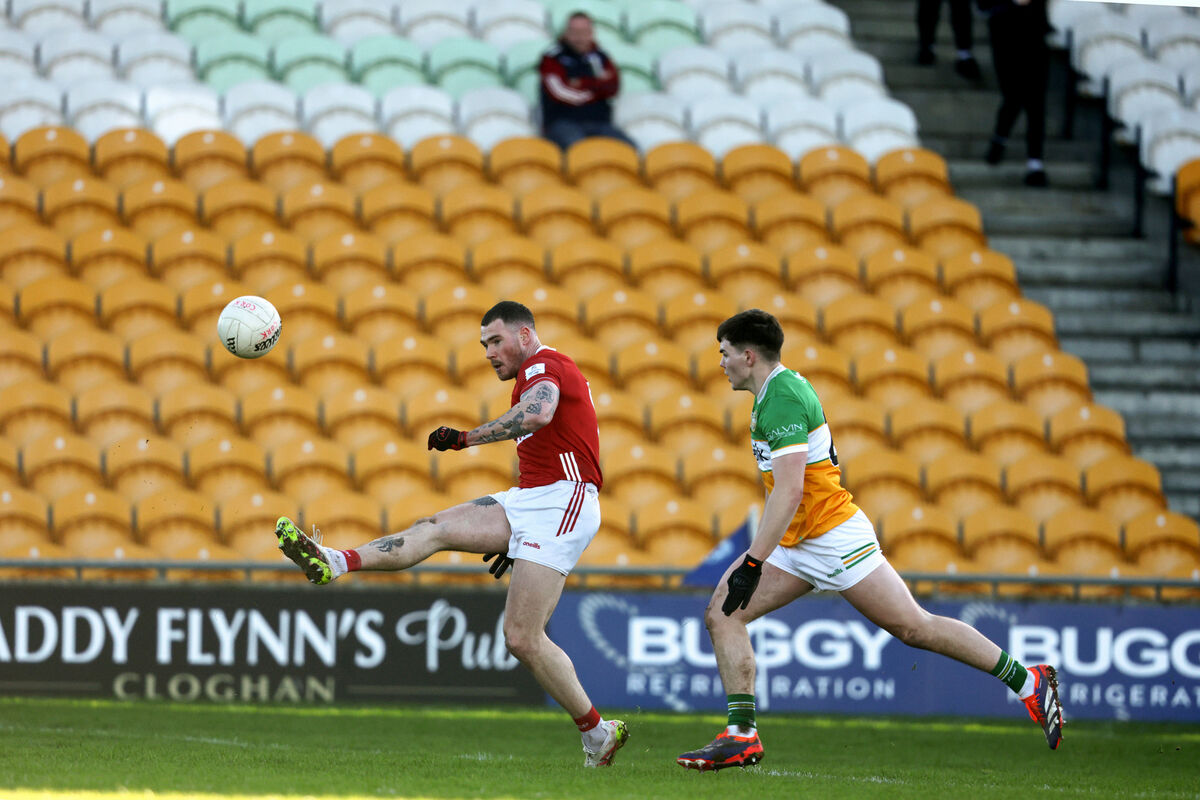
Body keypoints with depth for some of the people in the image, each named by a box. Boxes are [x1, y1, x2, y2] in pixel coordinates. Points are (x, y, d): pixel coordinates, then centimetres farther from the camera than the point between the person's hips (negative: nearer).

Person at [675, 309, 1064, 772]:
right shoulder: (781, 390, 13)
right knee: (722, 614, -2)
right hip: (796, 544, 10)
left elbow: (789, 493, -27)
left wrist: (752, 563, -27)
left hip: (833, 538, -10)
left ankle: (1029, 683, 2)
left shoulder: (783, 399, -18)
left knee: (915, 628, -7)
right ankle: (741, 736, -5)